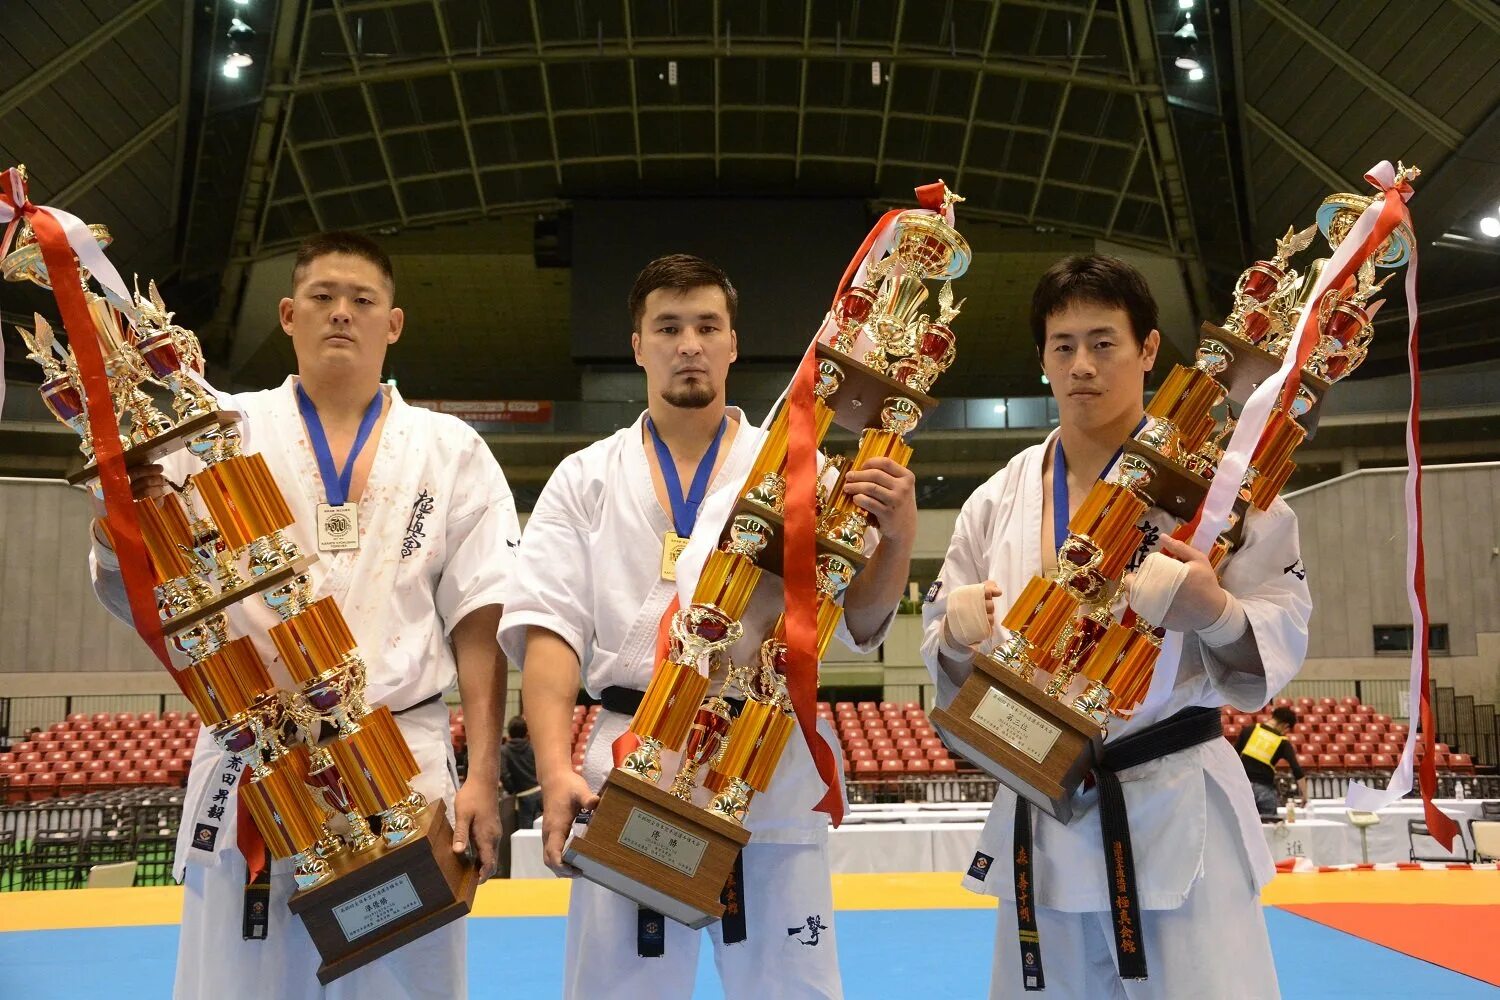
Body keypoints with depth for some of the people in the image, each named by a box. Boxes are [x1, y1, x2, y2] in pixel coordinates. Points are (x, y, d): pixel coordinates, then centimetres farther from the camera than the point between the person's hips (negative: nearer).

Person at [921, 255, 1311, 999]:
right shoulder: (1001, 499, 3)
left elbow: (1283, 633, -7)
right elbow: (946, 652, 7)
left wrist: (1216, 612, -27)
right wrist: (958, 635, -16)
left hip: (1176, 812, -3)